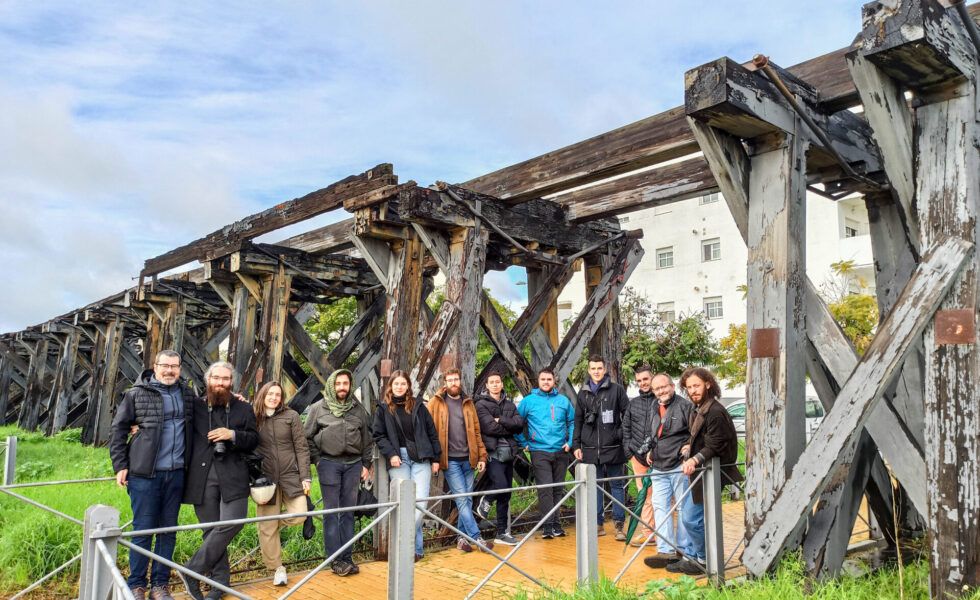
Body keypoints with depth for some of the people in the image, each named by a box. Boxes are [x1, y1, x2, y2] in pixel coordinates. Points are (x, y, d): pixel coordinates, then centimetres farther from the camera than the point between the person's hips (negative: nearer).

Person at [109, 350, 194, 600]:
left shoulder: (187, 394, 9)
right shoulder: (137, 394, -2)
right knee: (143, 530, 4)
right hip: (144, 473, -3)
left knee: (168, 530, 9)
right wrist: (120, 466, -4)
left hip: (176, 474, 3)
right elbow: (118, 429, 1)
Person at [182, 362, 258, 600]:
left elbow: (253, 439, 9)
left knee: (233, 522, -11)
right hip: (202, 476, 0)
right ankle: (220, 580, 17)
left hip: (232, 475, 0)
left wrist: (233, 435, -9)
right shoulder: (195, 406, 7)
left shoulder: (243, 408, 9)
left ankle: (193, 569, 4)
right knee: (212, 529, 5)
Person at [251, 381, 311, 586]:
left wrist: (305, 477, -6)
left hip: (291, 476, 0)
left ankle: (272, 522, 20)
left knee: (299, 515, -11)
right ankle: (277, 568, 20)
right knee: (267, 528, 2)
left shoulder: (291, 416, 0)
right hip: (266, 478, 0)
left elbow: (301, 448, 0)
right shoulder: (253, 418, 3)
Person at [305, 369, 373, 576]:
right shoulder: (318, 408, 1)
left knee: (348, 511, 7)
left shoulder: (358, 409, 8)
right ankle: (335, 559, 5)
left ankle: (347, 557, 14)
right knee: (331, 512, 0)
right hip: (329, 463, -3)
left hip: (353, 463, 3)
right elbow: (308, 436, 4)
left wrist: (366, 464, 9)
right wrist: (317, 460, -3)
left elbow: (367, 438, 12)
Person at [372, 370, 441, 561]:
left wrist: (435, 458, 6)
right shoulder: (383, 408, 6)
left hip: (421, 459, 1)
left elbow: (431, 433, 9)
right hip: (399, 459, -1)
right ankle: (415, 547, 8)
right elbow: (378, 435, 3)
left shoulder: (418, 406, 9)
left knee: (420, 502, -9)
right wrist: (391, 454, -9)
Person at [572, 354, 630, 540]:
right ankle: (598, 523, 17)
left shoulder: (616, 389, 0)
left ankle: (619, 525, 9)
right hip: (590, 448, 3)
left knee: (616, 485, 4)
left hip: (613, 447, -3)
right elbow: (578, 420, 14)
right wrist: (576, 445, 10)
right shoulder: (583, 392, 11)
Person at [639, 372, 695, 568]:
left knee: (684, 508, 0)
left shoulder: (685, 405, -5)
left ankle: (686, 551, 9)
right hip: (659, 468, 7)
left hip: (680, 466, -7)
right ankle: (666, 551, 7)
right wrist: (650, 450, 17)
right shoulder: (654, 410, 18)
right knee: (660, 507, 3)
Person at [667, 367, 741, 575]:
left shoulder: (715, 412, -19)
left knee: (691, 518, -6)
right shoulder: (698, 409, 12)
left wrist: (695, 460, -34)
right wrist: (688, 447, 4)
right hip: (699, 472, 10)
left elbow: (713, 448, -22)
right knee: (689, 514, 15)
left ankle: (704, 561, 12)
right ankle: (693, 556, 27)